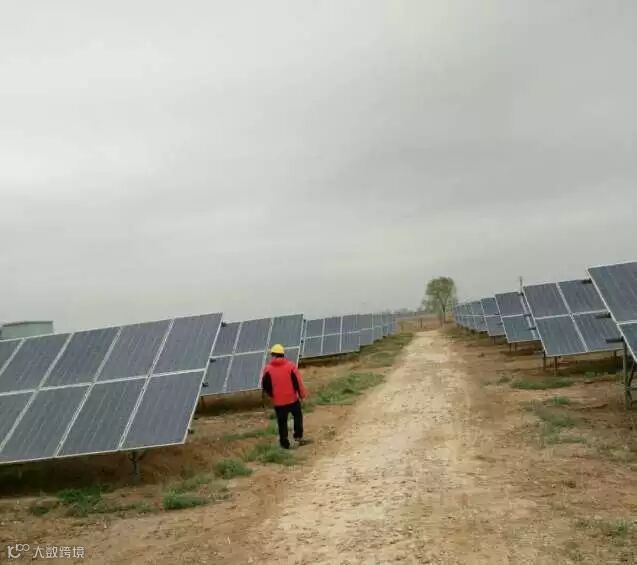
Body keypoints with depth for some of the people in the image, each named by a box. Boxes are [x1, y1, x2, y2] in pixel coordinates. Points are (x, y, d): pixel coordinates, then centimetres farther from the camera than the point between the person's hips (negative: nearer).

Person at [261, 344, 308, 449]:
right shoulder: (290, 365, -8)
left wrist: (271, 394, 16)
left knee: (282, 422, 12)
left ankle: (285, 443, 17)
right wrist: (302, 394, 3)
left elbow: (265, 386, -1)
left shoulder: (268, 369, -7)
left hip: (278, 401, 0)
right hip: (292, 398, 0)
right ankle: (298, 436, 21)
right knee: (297, 416, 23)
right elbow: (298, 381, -9)